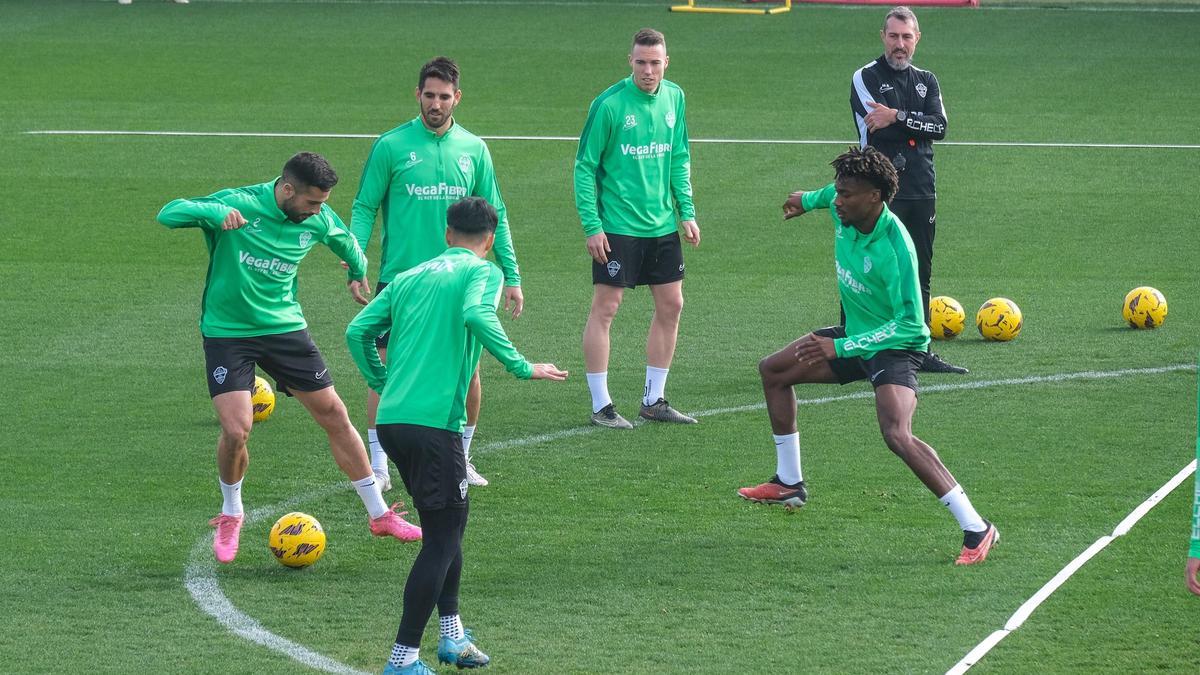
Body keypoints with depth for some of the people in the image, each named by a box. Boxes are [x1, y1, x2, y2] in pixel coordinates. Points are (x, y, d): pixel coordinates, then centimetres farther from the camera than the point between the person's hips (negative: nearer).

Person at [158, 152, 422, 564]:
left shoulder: (319, 220, -5)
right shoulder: (238, 204, -18)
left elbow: (344, 240, 19)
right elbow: (168, 215, -25)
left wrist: (358, 271, 33)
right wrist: (213, 211, -42)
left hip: (284, 326, 4)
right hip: (226, 332, -4)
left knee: (335, 417, 4)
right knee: (236, 431, -16)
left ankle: (380, 515, 19)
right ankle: (230, 515, 14)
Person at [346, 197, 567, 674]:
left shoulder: (410, 277, 19)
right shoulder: (482, 271, 1)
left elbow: (357, 331, 13)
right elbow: (476, 314, -20)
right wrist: (522, 367, -14)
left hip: (390, 420, 7)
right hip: (433, 421, -7)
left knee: (448, 523, 22)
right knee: (442, 537, 0)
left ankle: (452, 635, 25)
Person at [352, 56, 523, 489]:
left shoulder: (473, 149, 7)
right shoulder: (391, 146, -2)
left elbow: (496, 216, 11)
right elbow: (365, 207, 0)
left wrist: (511, 275, 6)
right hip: (399, 276, -2)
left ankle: (461, 458, 19)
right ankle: (378, 463, 6)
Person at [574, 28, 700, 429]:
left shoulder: (674, 98, 4)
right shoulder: (609, 105, -13)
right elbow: (585, 166, -9)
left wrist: (686, 211, 6)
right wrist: (591, 225, -13)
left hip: (662, 225, 6)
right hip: (617, 226, -6)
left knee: (671, 306, 9)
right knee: (605, 308, -3)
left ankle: (654, 400, 20)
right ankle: (601, 406, 5)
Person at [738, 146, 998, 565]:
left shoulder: (894, 247, -33)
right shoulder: (844, 211, -11)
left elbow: (909, 324, -31)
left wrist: (840, 346, -33)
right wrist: (809, 200, 37)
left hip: (894, 346, -10)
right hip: (855, 335, 10)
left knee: (896, 433, -32)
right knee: (773, 371, 22)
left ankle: (976, 529, -30)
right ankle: (789, 483, 37)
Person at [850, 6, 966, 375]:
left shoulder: (926, 81, 15)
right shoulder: (866, 78, 0)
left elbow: (940, 126, -3)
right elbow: (876, 130, -15)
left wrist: (898, 117, -13)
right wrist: (916, 125, -9)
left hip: (921, 192, 6)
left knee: (919, 274, 11)